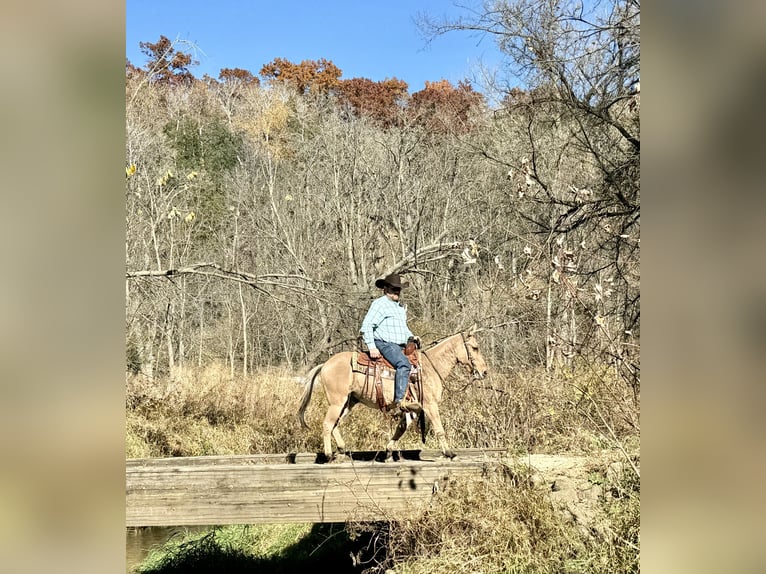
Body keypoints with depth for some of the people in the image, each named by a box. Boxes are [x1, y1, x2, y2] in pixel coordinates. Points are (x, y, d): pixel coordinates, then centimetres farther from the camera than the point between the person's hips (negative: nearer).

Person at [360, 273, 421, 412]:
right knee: (404, 364, -32)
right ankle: (399, 401, -42)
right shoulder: (379, 304, -4)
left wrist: (411, 336, 17)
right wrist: (371, 347, -18)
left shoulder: (401, 307, 24)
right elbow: (366, 326, -10)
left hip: (401, 346, 10)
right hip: (384, 344, -10)